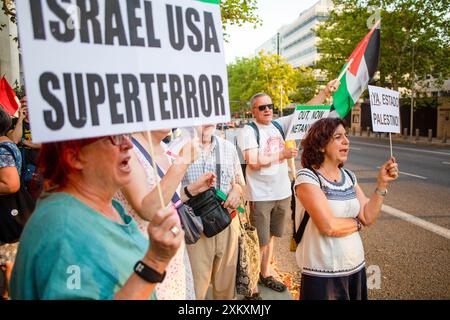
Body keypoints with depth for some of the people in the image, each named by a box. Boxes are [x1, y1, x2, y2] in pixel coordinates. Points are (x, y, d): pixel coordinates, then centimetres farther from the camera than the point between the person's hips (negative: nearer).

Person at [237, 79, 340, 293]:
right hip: (260, 196, -6)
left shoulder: (279, 125, 6)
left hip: (282, 193, 6)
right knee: (258, 242, 3)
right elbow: (253, 162, -20)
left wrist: (326, 92, -8)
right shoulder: (248, 131, -10)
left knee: (270, 237, 19)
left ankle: (265, 274, 35)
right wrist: (282, 155, -14)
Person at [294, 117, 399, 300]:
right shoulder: (307, 177, -17)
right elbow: (328, 226, -24)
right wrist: (357, 223, -7)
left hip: (356, 266, 6)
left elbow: (368, 217, -2)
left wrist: (382, 183, -10)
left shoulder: (349, 176, 4)